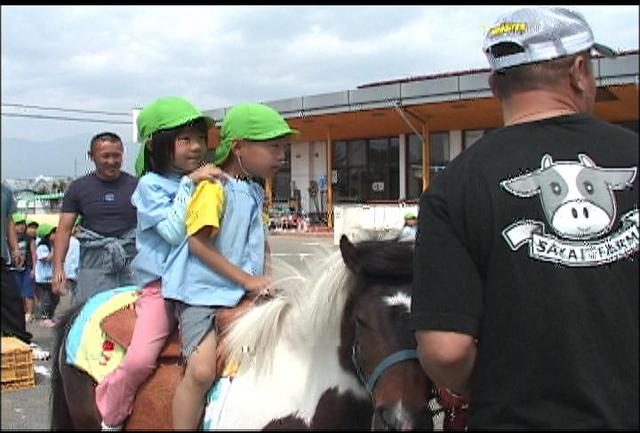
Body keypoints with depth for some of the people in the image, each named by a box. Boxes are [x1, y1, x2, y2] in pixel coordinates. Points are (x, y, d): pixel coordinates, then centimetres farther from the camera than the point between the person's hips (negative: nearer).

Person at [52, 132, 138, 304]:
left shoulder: (135, 186, 9)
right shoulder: (79, 188, 9)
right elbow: (64, 229, 8)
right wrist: (58, 267, -3)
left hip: (132, 264, 0)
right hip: (94, 264, 0)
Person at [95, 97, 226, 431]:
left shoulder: (209, 180, 9)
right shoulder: (151, 185, -4)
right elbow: (174, 232, -18)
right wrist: (189, 184, -19)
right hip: (162, 285, -4)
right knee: (140, 360, -19)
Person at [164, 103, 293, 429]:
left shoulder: (255, 193, 14)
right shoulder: (214, 187, -11)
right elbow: (198, 243, -17)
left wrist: (262, 281, 8)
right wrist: (246, 279, -17)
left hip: (243, 292, 9)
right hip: (204, 291, -8)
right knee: (202, 370, -23)